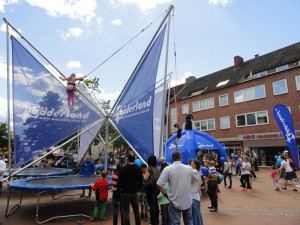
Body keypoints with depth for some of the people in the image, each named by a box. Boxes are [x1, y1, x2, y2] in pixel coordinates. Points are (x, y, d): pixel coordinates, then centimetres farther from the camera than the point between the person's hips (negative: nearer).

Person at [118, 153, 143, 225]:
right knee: (136, 211, 16)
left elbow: (120, 181, -11)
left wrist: (119, 188, 7)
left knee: (126, 212, 6)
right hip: (135, 192, 4)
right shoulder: (139, 169, -1)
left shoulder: (123, 169, -13)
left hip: (125, 192, -4)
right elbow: (141, 181, 3)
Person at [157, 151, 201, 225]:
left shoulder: (167, 169, -13)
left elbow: (160, 185, -17)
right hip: (188, 201, 3)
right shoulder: (189, 168, -4)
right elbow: (197, 177, 14)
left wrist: (166, 195, -4)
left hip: (174, 201, -3)